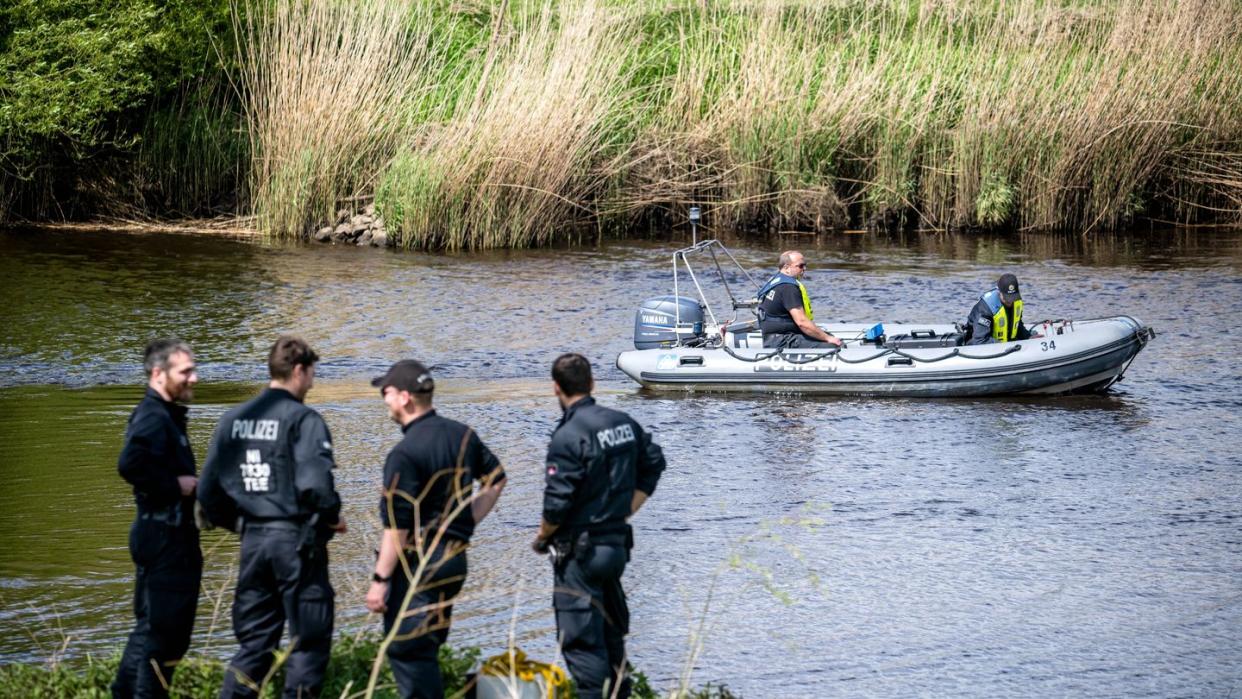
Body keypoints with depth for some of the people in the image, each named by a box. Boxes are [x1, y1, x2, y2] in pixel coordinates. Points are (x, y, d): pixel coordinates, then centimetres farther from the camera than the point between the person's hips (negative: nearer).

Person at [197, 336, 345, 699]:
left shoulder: (233, 419, 8)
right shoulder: (303, 420, -11)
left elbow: (208, 490, 8)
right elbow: (314, 484, -22)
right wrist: (332, 517, -4)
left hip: (253, 539, 6)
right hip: (296, 539, -6)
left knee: (254, 642, 15)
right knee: (309, 642, 3)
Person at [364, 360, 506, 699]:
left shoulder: (405, 453, -18)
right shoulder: (462, 435, 6)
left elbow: (397, 526, -19)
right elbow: (496, 479, 19)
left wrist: (380, 579, -14)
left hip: (417, 564, -8)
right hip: (455, 557, 8)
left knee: (406, 652, -4)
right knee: (427, 649, 18)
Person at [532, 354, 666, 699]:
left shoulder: (568, 437, -20)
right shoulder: (624, 423, 4)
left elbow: (557, 503, -20)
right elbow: (654, 464, 18)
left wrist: (542, 538, -2)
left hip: (580, 551, -8)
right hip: (618, 543, 8)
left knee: (581, 639, -3)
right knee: (612, 632, 21)